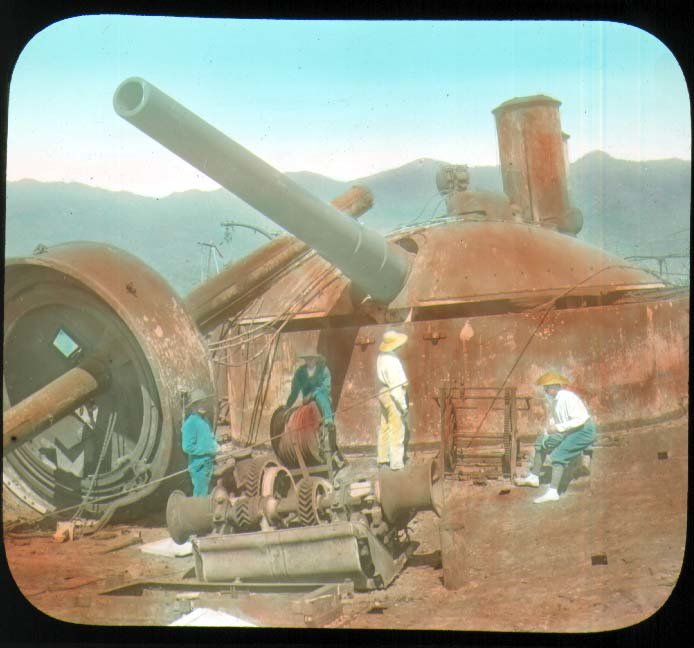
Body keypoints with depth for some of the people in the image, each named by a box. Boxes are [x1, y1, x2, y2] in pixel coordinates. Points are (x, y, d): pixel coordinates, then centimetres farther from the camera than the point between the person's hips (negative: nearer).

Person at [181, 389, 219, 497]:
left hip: (208, 463, 9)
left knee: (205, 495, 17)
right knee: (200, 495, -4)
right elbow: (187, 447, -20)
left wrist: (217, 447, 5)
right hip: (199, 465, -9)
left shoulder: (205, 419, 12)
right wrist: (210, 450, -19)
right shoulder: (191, 423, -16)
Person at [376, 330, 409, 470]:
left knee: (385, 427, 19)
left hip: (384, 392, 9)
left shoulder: (382, 357, 4)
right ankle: (396, 462, 1)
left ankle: (382, 457, 30)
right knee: (397, 429, -2)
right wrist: (403, 404, -19)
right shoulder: (391, 361, -24)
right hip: (393, 396, -9)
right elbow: (395, 385, -23)